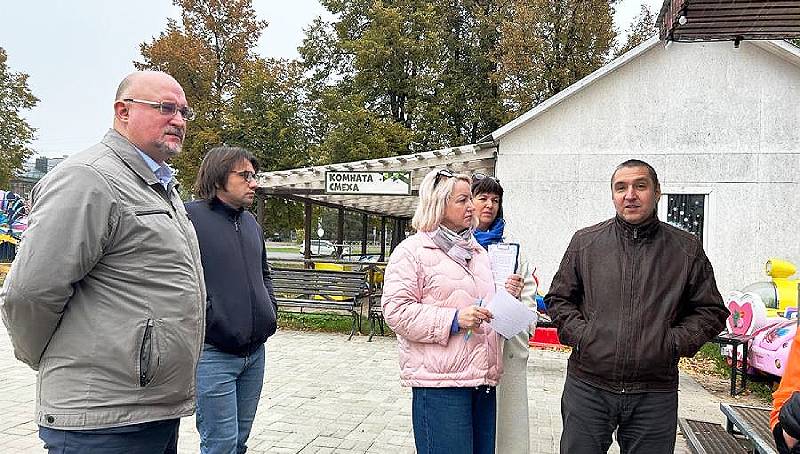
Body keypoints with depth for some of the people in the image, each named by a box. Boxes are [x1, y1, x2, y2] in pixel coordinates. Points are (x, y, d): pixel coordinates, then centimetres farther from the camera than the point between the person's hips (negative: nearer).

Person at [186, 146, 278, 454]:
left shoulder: (251, 223, 16)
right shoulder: (190, 216, -10)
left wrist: (270, 310, 15)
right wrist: (205, 318, -17)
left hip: (255, 352, 7)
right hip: (213, 351, -7)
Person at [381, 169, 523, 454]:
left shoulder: (477, 251, 19)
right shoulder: (412, 251, -5)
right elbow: (397, 311, -13)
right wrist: (453, 320, -20)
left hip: (483, 379, 7)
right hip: (440, 380, -7)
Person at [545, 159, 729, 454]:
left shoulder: (687, 249, 4)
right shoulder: (585, 242, 5)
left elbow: (711, 310, 9)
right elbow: (558, 298, 11)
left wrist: (674, 343, -6)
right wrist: (580, 334, -5)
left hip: (655, 395, 0)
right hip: (587, 386, 0)